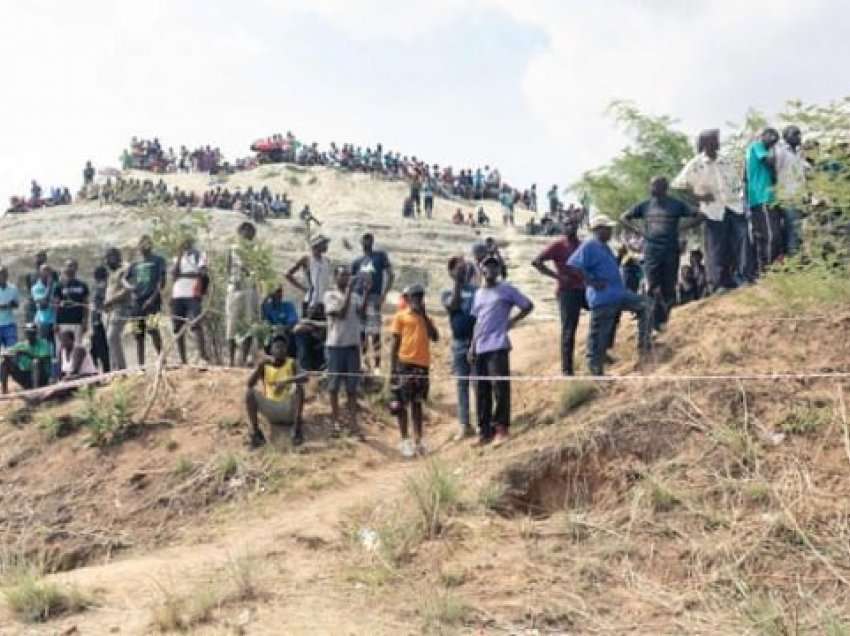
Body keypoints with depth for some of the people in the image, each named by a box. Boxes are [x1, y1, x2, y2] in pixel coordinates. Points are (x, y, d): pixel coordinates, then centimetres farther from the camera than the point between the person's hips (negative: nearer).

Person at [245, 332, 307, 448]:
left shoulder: (292, 363, -6)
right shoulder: (264, 364, 0)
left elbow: (305, 377, -27)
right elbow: (250, 384, -12)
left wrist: (286, 381, -42)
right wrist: (260, 365, -24)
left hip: (288, 410, -2)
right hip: (271, 411, 2)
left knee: (298, 387, -29)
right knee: (250, 393, -20)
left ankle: (297, 430, -25)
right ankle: (255, 432, -22)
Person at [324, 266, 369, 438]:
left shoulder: (356, 296, 9)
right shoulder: (330, 295, -2)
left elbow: (362, 315, -8)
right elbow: (341, 313, -16)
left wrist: (366, 292, -16)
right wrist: (348, 290, -19)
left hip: (353, 345, 3)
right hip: (335, 345, -3)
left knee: (352, 387, 4)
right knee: (334, 385, 5)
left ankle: (353, 423, 6)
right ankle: (336, 421, 15)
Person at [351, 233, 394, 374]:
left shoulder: (381, 256, 7)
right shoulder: (357, 262, 19)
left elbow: (390, 275, 2)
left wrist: (384, 294, -8)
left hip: (374, 297, -4)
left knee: (375, 332, -8)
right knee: (361, 331, 6)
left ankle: (377, 365, -6)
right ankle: (364, 361, 20)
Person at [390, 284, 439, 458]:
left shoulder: (426, 318, 14)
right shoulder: (401, 316, 2)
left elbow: (435, 337, 0)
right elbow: (395, 343, 0)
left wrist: (424, 315, -2)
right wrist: (393, 368, -6)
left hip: (423, 364, 4)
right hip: (405, 363, -4)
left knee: (417, 403, 11)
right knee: (403, 403, -1)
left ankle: (418, 440, 16)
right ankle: (405, 440, 5)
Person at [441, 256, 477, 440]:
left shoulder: (476, 290, 8)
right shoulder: (448, 293, 11)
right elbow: (453, 304, -12)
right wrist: (457, 281, -14)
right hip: (459, 342, 2)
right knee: (462, 383, 6)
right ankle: (464, 425, 11)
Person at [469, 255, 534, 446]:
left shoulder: (507, 290, 2)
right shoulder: (478, 294, 19)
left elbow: (528, 305, 6)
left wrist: (513, 321, -2)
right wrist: (473, 345, 14)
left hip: (498, 346, -6)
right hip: (480, 348, 6)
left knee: (500, 387, -12)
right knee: (482, 391, 5)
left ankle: (501, 427, -7)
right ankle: (484, 430, 10)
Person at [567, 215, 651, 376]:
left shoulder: (605, 247, 19)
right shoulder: (589, 246, -11)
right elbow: (572, 266, -21)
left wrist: (621, 256, 19)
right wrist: (592, 282, -19)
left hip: (619, 294, 9)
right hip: (602, 298, -9)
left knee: (644, 304, 4)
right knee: (599, 334, -3)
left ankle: (643, 344, 5)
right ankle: (595, 370, 7)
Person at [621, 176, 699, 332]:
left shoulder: (676, 205, 3)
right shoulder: (645, 205, 8)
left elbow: (698, 217, 3)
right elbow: (624, 218, 15)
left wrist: (682, 229, -8)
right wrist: (637, 231, 1)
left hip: (671, 251, -1)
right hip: (651, 252, 1)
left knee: (668, 290, 3)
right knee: (653, 290, -5)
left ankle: (664, 322, 14)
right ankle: (656, 324, -1)